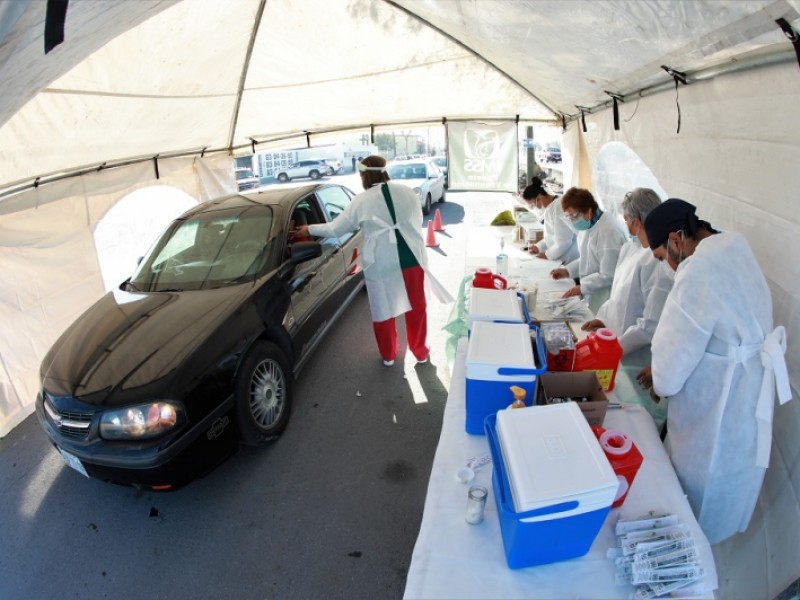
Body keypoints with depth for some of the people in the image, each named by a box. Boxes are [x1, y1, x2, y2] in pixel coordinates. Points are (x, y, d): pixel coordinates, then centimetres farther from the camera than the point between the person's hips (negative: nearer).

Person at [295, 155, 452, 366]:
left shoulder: (362, 201, -3)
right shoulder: (407, 192, 5)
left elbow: (336, 228, 3)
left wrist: (310, 229, 18)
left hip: (381, 263, -3)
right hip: (412, 258, 3)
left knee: (383, 309, 15)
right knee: (417, 307, 16)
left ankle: (388, 355, 32)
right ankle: (420, 351, 31)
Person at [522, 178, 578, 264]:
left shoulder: (558, 207, -20)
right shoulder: (550, 206, 9)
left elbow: (564, 241, -22)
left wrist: (547, 255, -12)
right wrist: (538, 247, 6)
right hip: (559, 258, 8)